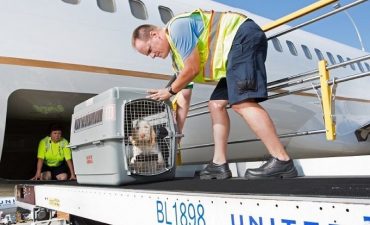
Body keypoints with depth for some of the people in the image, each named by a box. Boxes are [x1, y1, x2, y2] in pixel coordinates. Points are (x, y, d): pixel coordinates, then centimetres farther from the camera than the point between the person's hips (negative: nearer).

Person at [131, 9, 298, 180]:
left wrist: (169, 91, 0)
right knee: (216, 104, 6)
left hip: (245, 37, -11)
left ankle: (282, 162, -22)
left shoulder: (177, 27, -11)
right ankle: (219, 164, 3)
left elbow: (193, 68, -16)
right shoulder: (178, 56, 19)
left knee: (242, 103, -23)